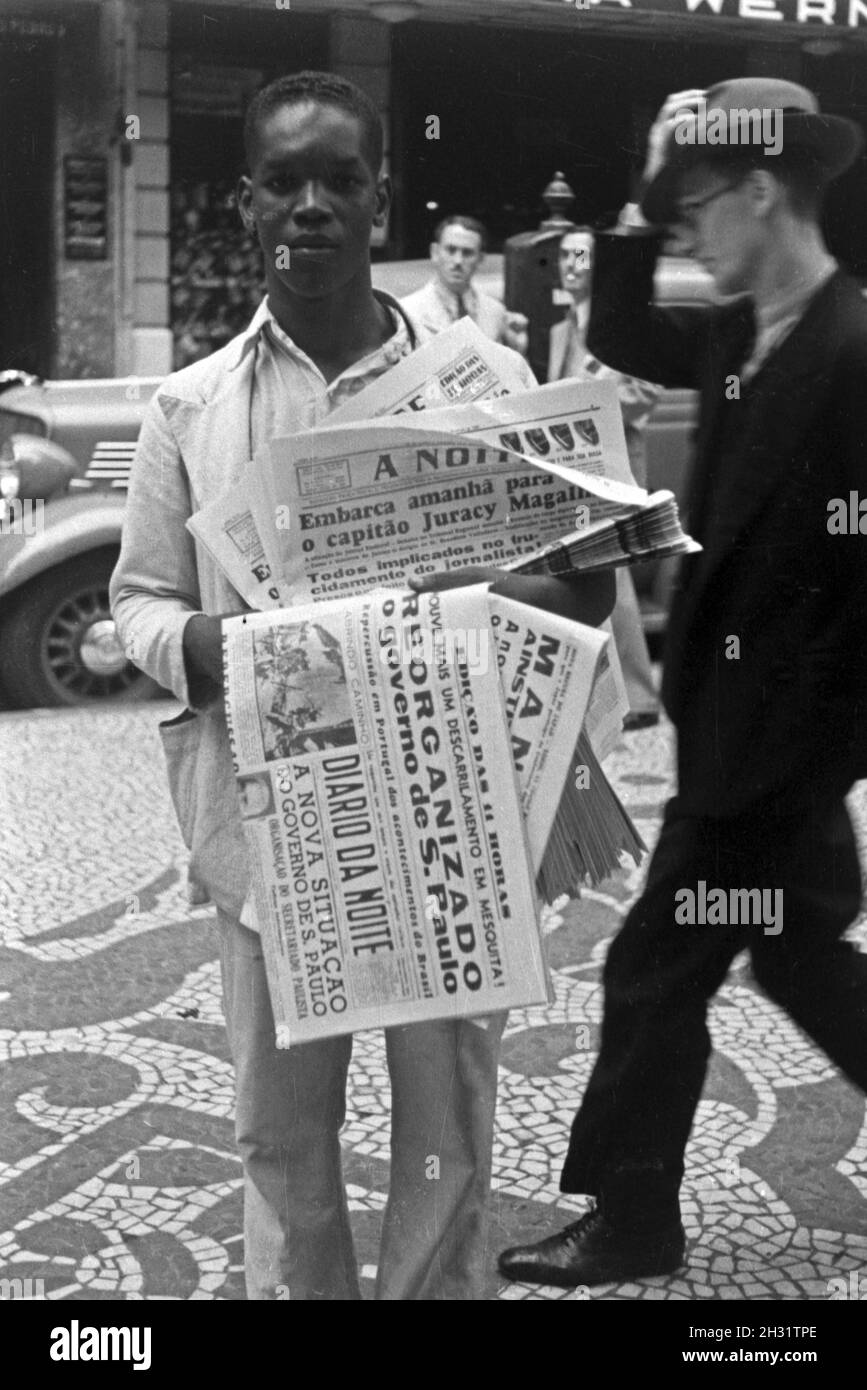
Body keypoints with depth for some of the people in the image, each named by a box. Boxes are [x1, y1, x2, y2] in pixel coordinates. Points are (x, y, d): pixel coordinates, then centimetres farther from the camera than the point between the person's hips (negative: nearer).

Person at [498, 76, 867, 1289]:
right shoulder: (746, 334, 6)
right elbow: (624, 338, 18)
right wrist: (640, 203, 5)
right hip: (748, 711, 9)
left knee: (657, 968, 3)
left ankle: (631, 1224, 22)